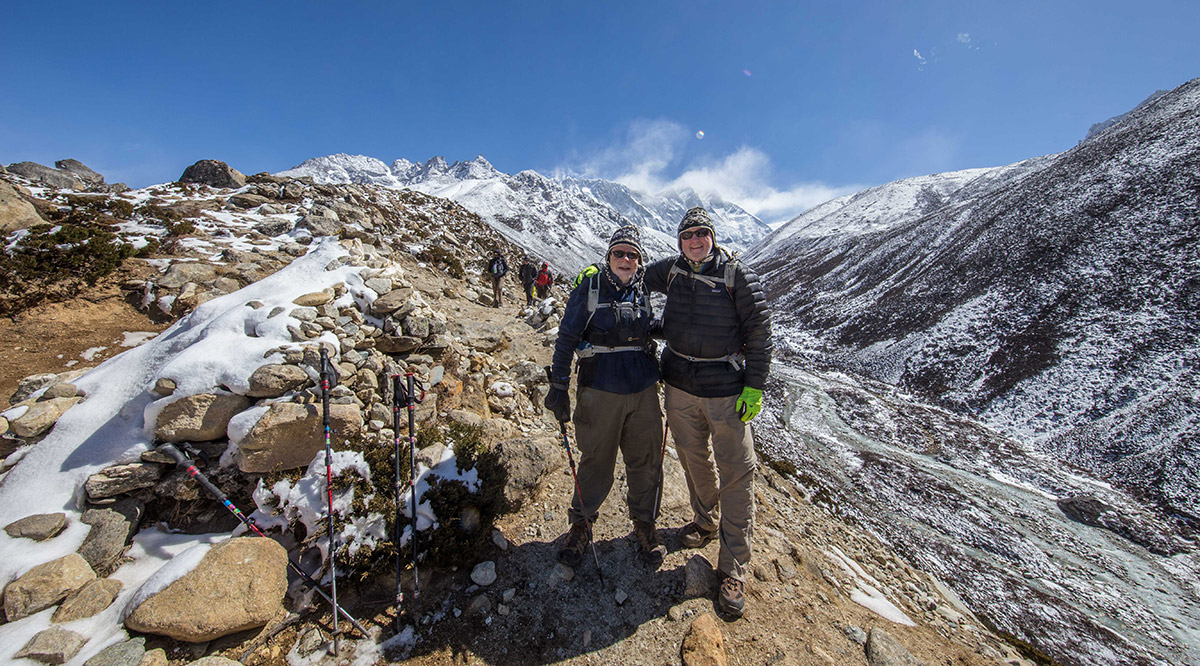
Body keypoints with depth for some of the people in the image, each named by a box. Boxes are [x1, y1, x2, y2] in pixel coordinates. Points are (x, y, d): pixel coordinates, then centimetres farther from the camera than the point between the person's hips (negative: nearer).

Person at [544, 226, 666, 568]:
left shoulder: (645, 293, 7)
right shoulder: (590, 289, -4)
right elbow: (566, 338, -4)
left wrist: (661, 378, 20)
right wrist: (559, 387, -7)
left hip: (644, 392, 4)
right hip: (600, 391, -3)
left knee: (644, 462, 13)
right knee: (595, 463, 8)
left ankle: (644, 524, 35)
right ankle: (581, 524, 32)